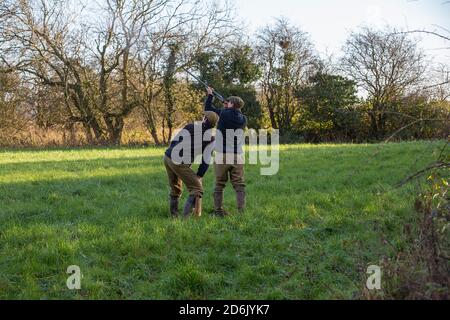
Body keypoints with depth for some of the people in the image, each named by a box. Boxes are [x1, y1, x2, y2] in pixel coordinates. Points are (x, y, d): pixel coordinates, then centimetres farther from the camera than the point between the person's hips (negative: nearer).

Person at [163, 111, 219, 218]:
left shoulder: (191, 127, 8)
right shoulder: (211, 139, 1)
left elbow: (173, 141, 6)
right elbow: (206, 160, -2)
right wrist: (199, 176, 7)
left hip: (167, 157, 5)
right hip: (180, 164, -5)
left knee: (175, 189, 22)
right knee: (197, 189, 4)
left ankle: (174, 215, 26)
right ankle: (186, 216, -10)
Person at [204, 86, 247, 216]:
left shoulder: (223, 113, -4)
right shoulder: (243, 119, 4)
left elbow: (208, 108, 8)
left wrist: (210, 95, 23)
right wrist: (227, 108, 26)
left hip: (222, 157, -2)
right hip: (237, 157, 2)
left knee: (219, 185, 9)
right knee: (239, 185, 5)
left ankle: (219, 211, 10)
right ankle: (241, 211, -3)